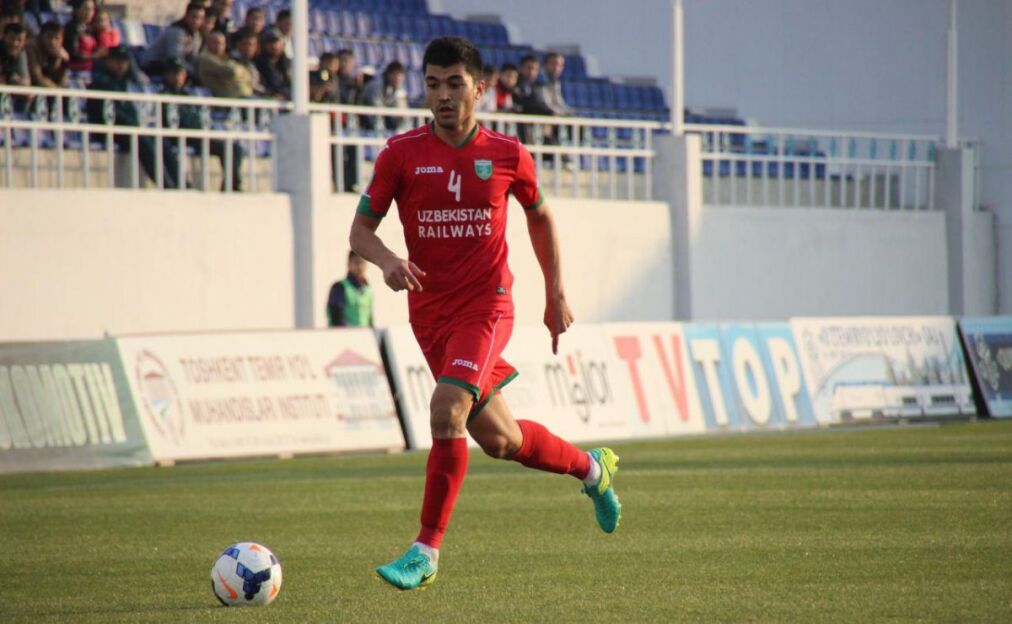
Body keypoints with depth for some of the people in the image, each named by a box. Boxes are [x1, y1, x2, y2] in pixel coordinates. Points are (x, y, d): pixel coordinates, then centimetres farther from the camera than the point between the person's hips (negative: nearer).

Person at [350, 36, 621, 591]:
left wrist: (556, 294, 15)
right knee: (498, 438, 9)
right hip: (430, 312, 3)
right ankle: (591, 468, 39)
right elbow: (360, 228, 0)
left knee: (447, 410, -24)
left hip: (487, 304, -2)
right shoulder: (401, 153, -2)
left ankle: (426, 552, -18)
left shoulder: (507, 155, 0)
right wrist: (386, 259, -22)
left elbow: (540, 217, 17)